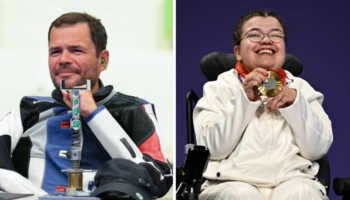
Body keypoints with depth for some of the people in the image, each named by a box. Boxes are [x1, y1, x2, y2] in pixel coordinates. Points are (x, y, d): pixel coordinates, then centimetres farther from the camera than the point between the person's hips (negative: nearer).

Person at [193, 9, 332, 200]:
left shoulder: (300, 88, 17)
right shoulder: (219, 88, 11)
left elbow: (318, 149, 5)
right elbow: (213, 148, -4)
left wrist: (295, 101, -7)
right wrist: (244, 98, -10)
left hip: (291, 179, 2)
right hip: (233, 181, -2)